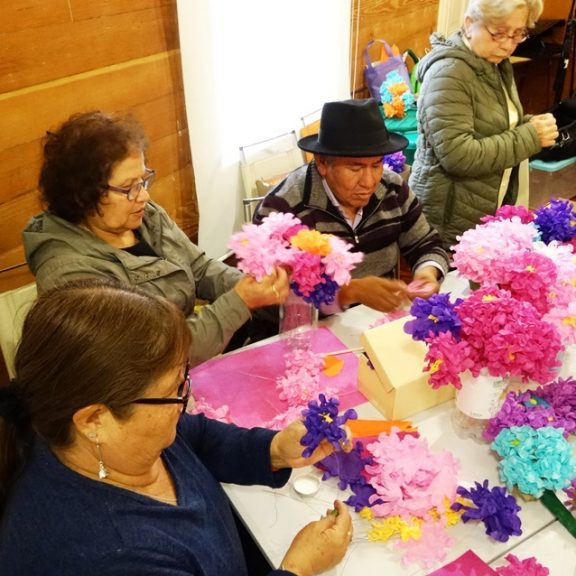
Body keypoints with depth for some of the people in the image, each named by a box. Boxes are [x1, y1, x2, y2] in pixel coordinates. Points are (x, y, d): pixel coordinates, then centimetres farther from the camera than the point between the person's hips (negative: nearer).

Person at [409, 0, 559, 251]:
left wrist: (531, 126, 0)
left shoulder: (497, 65, 10)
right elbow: (457, 156, -27)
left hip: (492, 213, 9)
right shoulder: (449, 73, -19)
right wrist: (529, 137, -19)